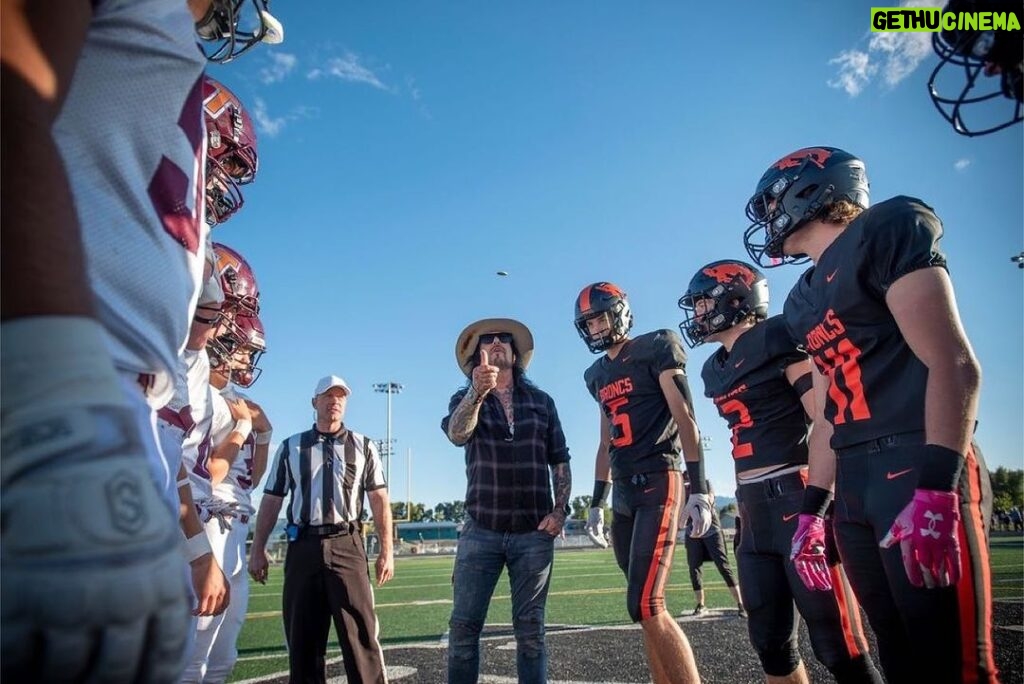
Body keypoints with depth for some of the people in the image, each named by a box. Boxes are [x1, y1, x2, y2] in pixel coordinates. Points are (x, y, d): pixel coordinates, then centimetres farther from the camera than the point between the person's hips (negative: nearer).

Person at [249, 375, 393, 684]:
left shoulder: (363, 447, 8)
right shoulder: (291, 447, 12)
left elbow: (379, 500, 5)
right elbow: (271, 500, 13)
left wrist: (386, 550, -2)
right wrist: (257, 549, 7)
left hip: (347, 545, -2)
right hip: (303, 547, 2)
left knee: (360, 633, -5)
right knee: (302, 635, 10)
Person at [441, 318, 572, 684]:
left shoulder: (541, 400, 9)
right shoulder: (465, 399, 4)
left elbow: (560, 461, 10)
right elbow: (457, 434, -20)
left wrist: (560, 509, -4)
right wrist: (477, 393, -39)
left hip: (534, 532, 1)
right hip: (481, 531, -1)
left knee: (530, 629, 7)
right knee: (463, 625, 0)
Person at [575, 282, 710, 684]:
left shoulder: (655, 349, -1)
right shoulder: (598, 375, 19)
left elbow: (685, 419, -7)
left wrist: (699, 489, -13)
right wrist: (597, 503, 21)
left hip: (657, 485, -7)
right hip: (623, 493, 7)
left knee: (645, 606, -16)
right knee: (647, 609, 8)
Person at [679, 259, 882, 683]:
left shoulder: (778, 337, -5)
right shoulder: (715, 368, 18)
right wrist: (746, 506, 14)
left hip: (797, 496, -8)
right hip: (754, 506, 8)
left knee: (836, 643, -4)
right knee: (770, 642, 13)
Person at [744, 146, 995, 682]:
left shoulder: (884, 231, -2)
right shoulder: (805, 299, 20)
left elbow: (955, 365, -12)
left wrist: (935, 490, -21)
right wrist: (811, 509, 16)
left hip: (918, 470, -8)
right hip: (854, 488, 8)